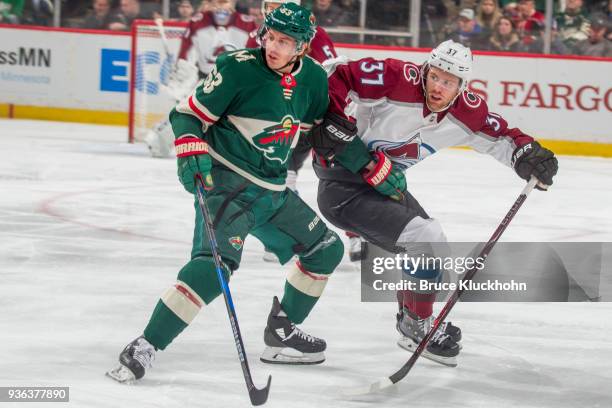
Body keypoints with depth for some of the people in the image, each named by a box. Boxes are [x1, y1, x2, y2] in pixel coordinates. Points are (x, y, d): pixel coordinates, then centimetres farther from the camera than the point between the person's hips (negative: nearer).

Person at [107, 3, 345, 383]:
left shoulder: (314, 78, 3)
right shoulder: (239, 67, -16)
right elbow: (188, 114, -11)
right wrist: (192, 152, -28)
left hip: (272, 190, 8)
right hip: (225, 180, -8)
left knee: (326, 249, 14)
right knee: (215, 263, -27)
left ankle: (281, 333, 28)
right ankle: (144, 348, -27)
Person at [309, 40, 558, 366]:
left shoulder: (465, 112, -5)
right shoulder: (395, 79, -26)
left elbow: (499, 136, 4)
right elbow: (333, 77, -24)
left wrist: (529, 155, -16)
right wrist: (333, 126, -28)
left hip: (382, 180, 9)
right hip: (343, 185, -9)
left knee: (429, 241, 22)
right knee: (426, 241, -17)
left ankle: (411, 319, 46)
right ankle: (418, 328, 1)